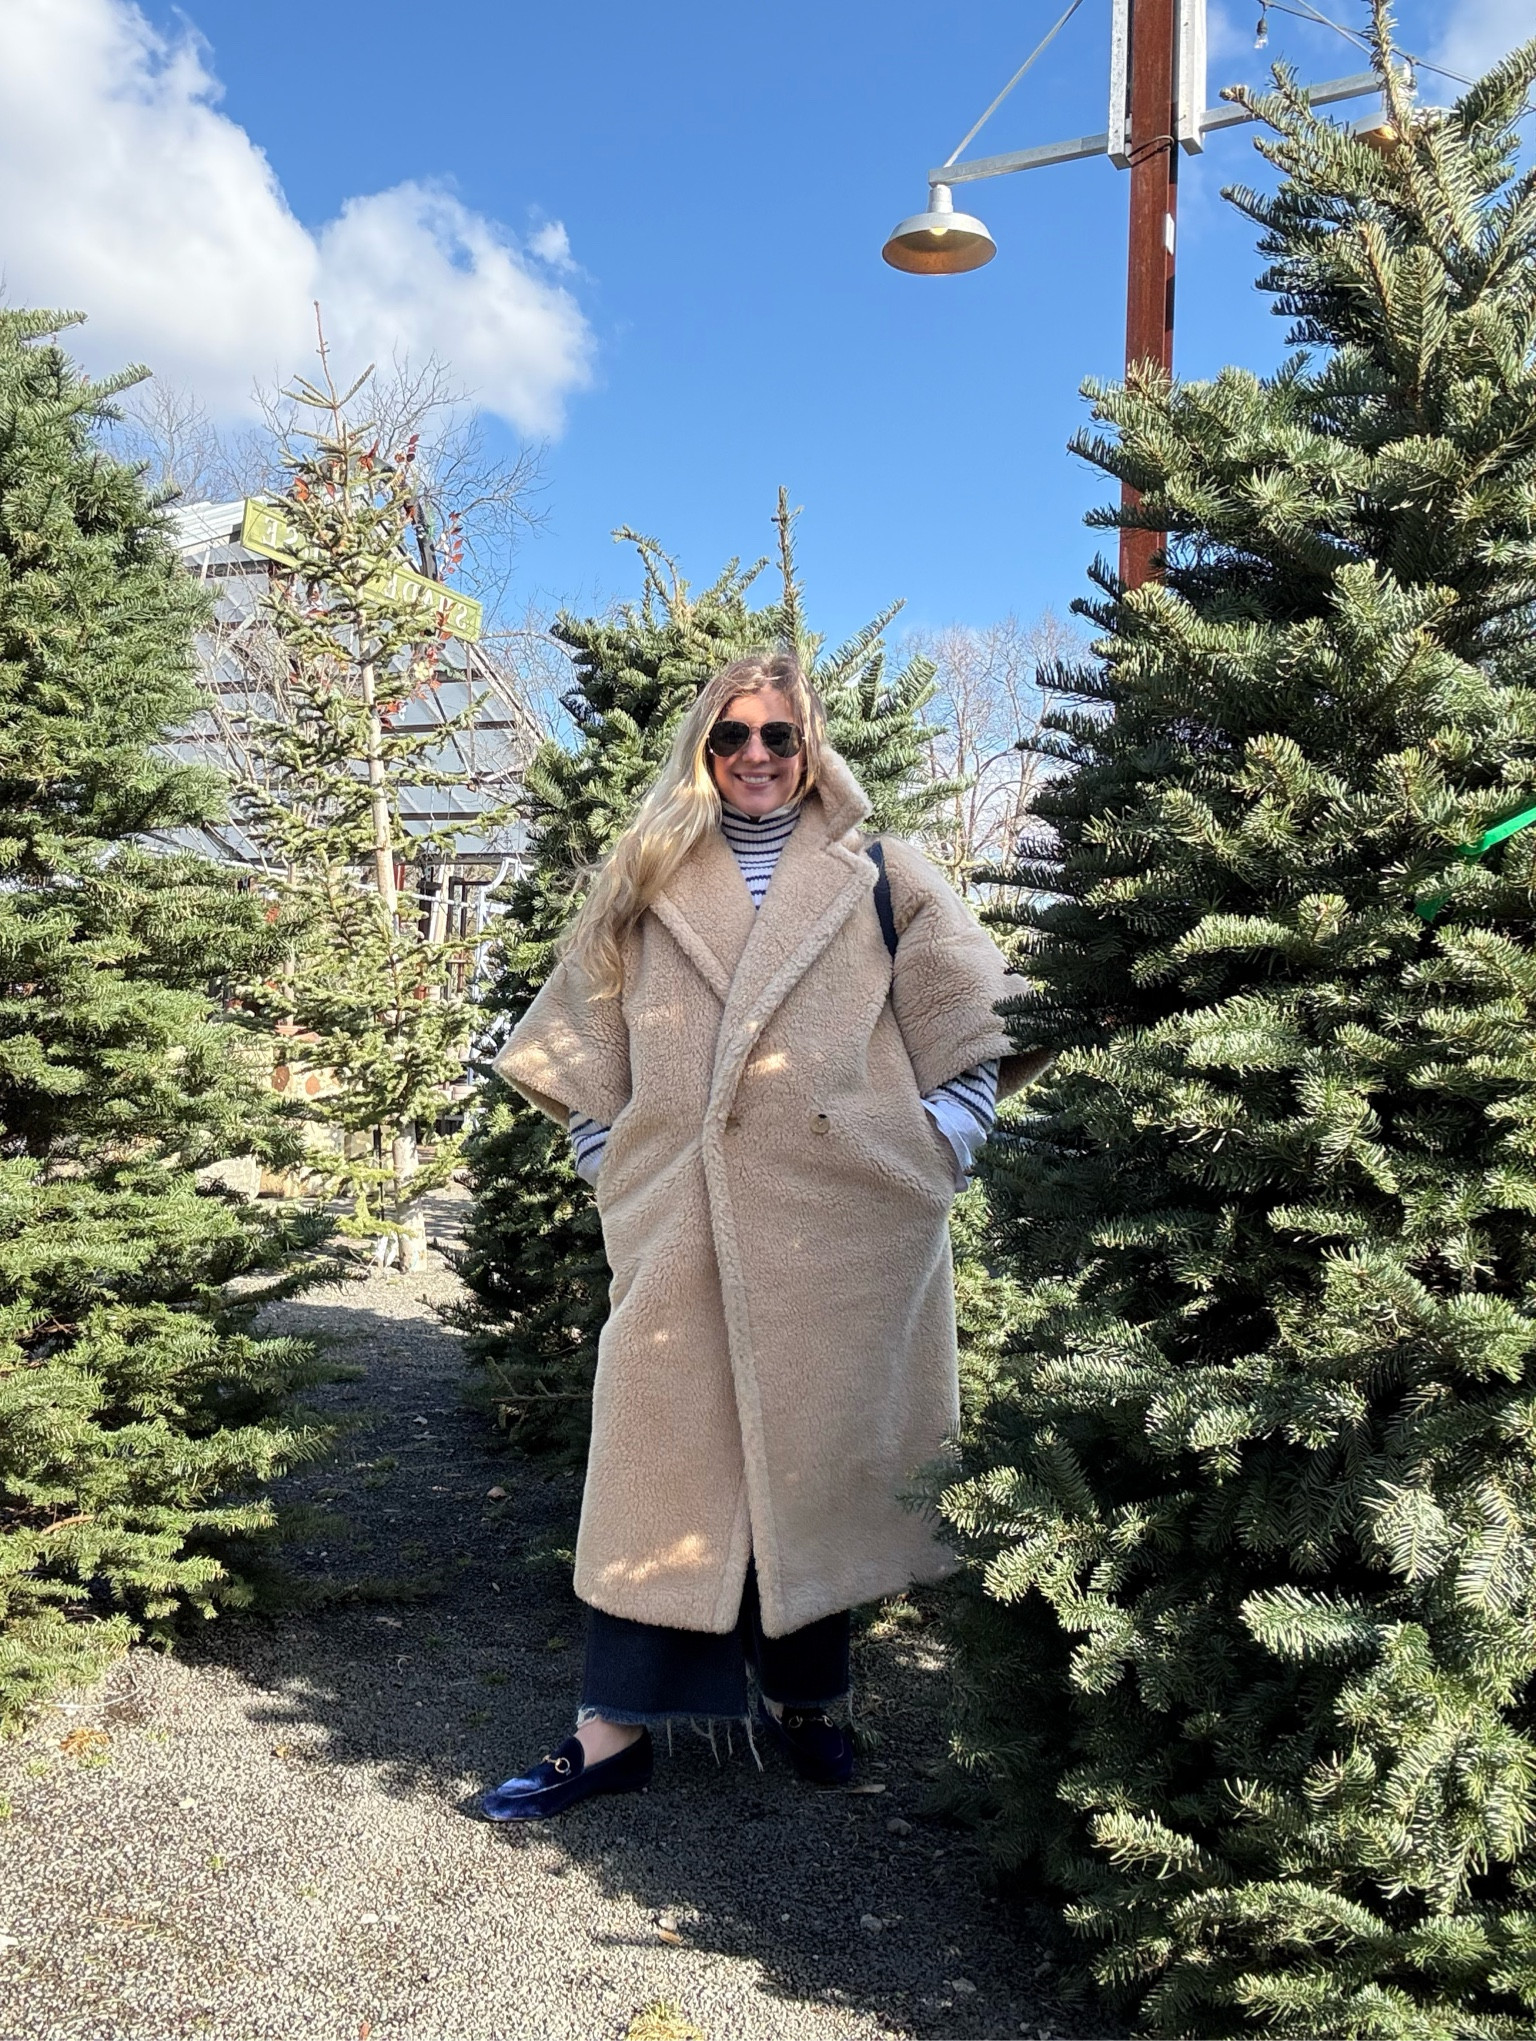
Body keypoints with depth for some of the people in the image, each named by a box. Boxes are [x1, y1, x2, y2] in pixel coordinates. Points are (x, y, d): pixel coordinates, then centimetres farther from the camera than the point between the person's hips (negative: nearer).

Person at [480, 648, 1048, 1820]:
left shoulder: (879, 876, 9)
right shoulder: (647, 878, 13)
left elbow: (977, 1018, 7)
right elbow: (580, 1031, 16)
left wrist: (943, 1144, 0)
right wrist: (604, 1152, 9)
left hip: (844, 1214, 0)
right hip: (681, 1217, 1)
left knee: (822, 1452, 7)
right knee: (663, 1459, 2)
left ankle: (807, 1697, 25)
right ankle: (617, 1727, 11)